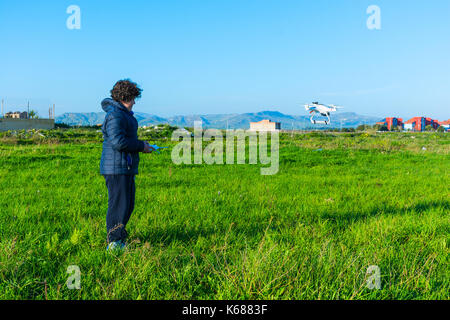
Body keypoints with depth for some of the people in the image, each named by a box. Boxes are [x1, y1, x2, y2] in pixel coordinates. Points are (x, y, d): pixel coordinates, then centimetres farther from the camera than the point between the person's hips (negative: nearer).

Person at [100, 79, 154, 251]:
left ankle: (118, 240, 23)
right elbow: (118, 142, -24)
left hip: (126, 168, 11)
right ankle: (114, 244, 3)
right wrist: (141, 146, -13)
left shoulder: (124, 114, 20)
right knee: (119, 205, -6)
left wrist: (141, 144, 13)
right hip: (116, 168, -11)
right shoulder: (115, 115, -15)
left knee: (128, 205, 14)